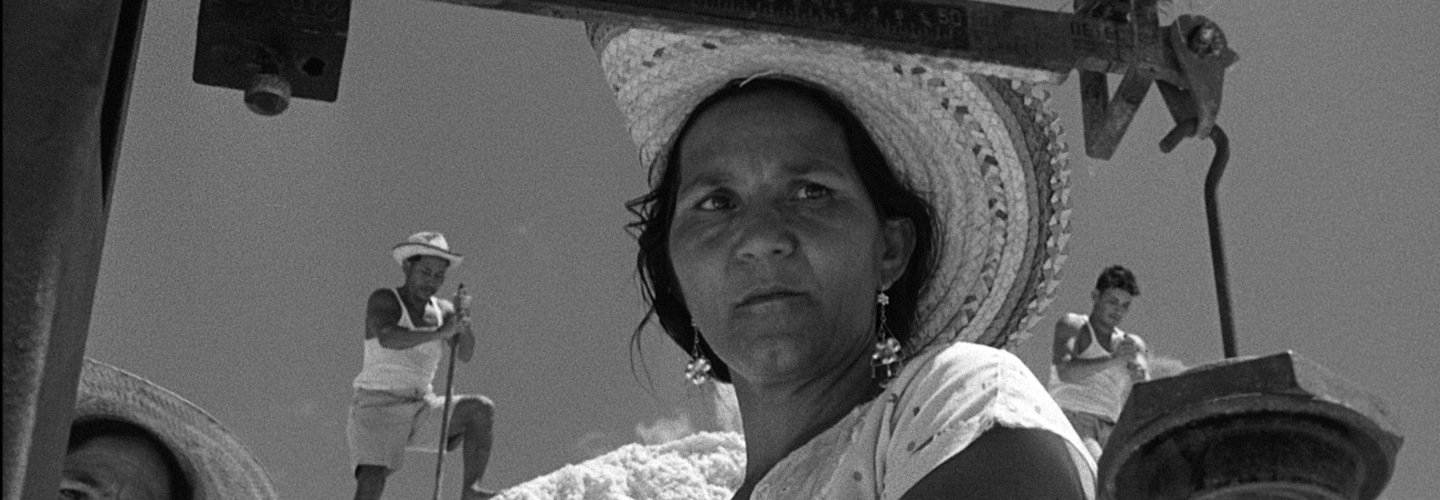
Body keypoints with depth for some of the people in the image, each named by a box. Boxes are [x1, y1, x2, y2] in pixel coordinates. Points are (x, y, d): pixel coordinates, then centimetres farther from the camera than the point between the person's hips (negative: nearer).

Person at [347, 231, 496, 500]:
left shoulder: (443, 310, 8)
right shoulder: (383, 301, -6)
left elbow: (464, 354, -5)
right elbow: (387, 339, -27)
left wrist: (463, 326, -26)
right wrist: (439, 333, -36)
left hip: (422, 409, 5)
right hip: (378, 407, -5)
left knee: (482, 409, -16)